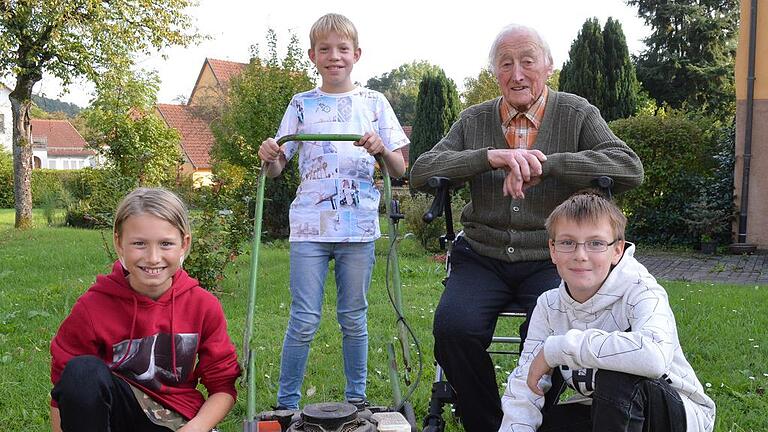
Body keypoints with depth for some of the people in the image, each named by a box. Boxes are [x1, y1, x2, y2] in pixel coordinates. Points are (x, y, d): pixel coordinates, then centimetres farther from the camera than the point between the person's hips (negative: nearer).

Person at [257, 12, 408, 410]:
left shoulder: (374, 102, 7)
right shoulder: (302, 104, 7)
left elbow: (399, 171, 6)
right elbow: (276, 169, 9)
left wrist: (382, 149, -15)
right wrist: (270, 157, -13)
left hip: (359, 227, 1)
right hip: (310, 226, 0)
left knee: (354, 319, 10)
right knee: (304, 320, -2)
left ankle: (357, 398, 24)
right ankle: (286, 404, 10)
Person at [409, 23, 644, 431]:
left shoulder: (577, 114, 5)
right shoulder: (474, 120, 11)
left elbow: (630, 168, -9)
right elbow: (420, 173, -1)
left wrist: (546, 164, -19)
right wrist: (490, 156, -17)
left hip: (550, 260, -2)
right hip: (481, 257, 2)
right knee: (453, 328, -25)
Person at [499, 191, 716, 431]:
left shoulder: (640, 292, -22)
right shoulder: (549, 306, -6)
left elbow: (654, 356, -45)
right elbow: (523, 390, -9)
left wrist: (558, 347, -36)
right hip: (600, 413, 5)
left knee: (616, 376, -34)